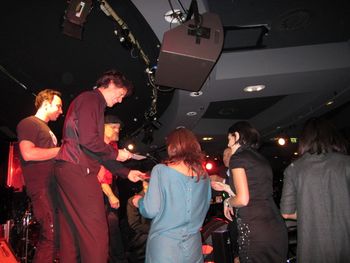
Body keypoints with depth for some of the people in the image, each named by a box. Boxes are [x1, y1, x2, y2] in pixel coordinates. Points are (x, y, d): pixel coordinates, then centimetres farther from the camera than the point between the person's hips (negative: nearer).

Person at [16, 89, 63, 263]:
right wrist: (61, 150, -12)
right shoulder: (29, 123, -4)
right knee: (52, 236, -12)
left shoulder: (46, 128, 24)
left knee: (50, 235, 11)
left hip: (53, 186, 9)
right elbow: (28, 154, -19)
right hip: (41, 188, -9)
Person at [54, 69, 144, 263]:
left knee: (71, 233, 11)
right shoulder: (90, 98, -4)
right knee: (96, 233, -10)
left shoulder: (94, 103, 26)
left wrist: (126, 173, 24)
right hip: (78, 170, -11)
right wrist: (115, 153, -4)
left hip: (68, 171, 11)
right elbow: (88, 140, -19)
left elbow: (97, 151, 27)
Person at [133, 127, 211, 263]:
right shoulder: (204, 174, 0)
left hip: (164, 246, -4)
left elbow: (151, 210, -14)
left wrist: (139, 201, 6)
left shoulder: (161, 170, -13)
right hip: (193, 246, 4)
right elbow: (204, 208, 11)